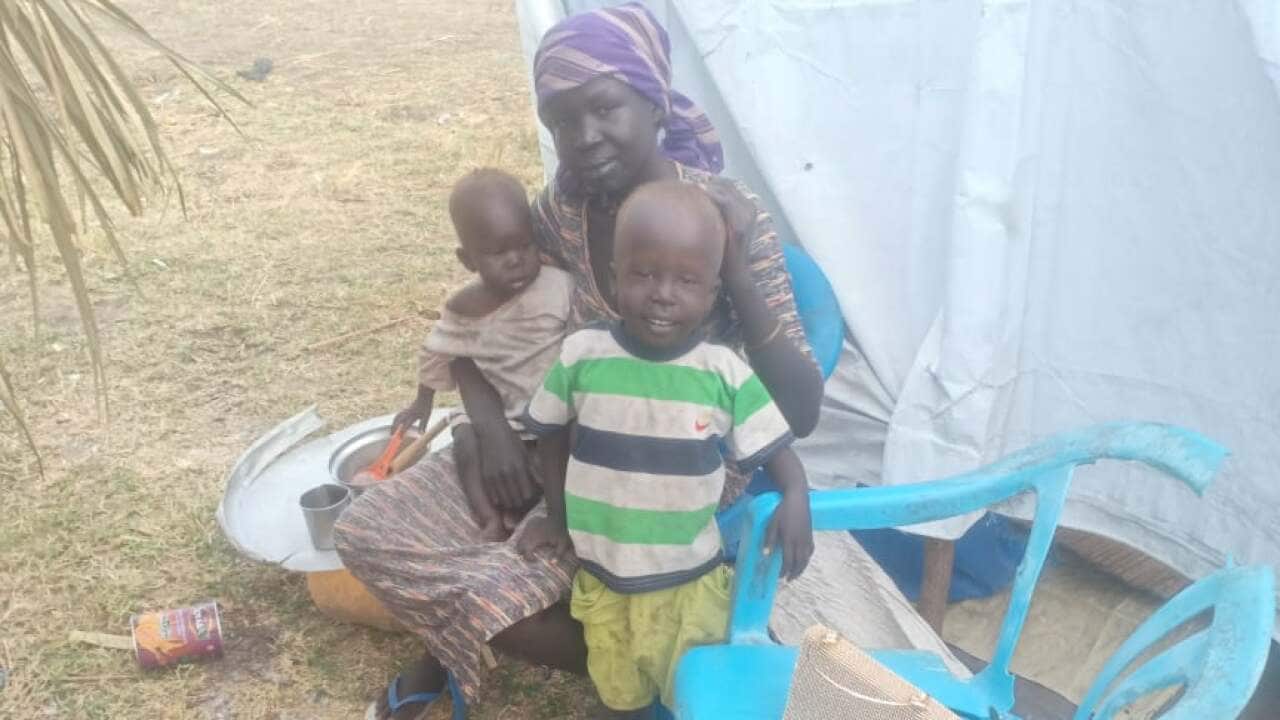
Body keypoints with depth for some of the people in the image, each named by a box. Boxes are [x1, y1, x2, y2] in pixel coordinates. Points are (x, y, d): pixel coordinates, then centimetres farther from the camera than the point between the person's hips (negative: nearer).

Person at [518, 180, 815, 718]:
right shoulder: (582, 355, -13)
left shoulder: (726, 373, -16)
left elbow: (774, 452, -8)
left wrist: (796, 500, -28)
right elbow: (550, 433, 4)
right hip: (602, 579, 2)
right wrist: (557, 518, 7)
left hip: (690, 582, -1)